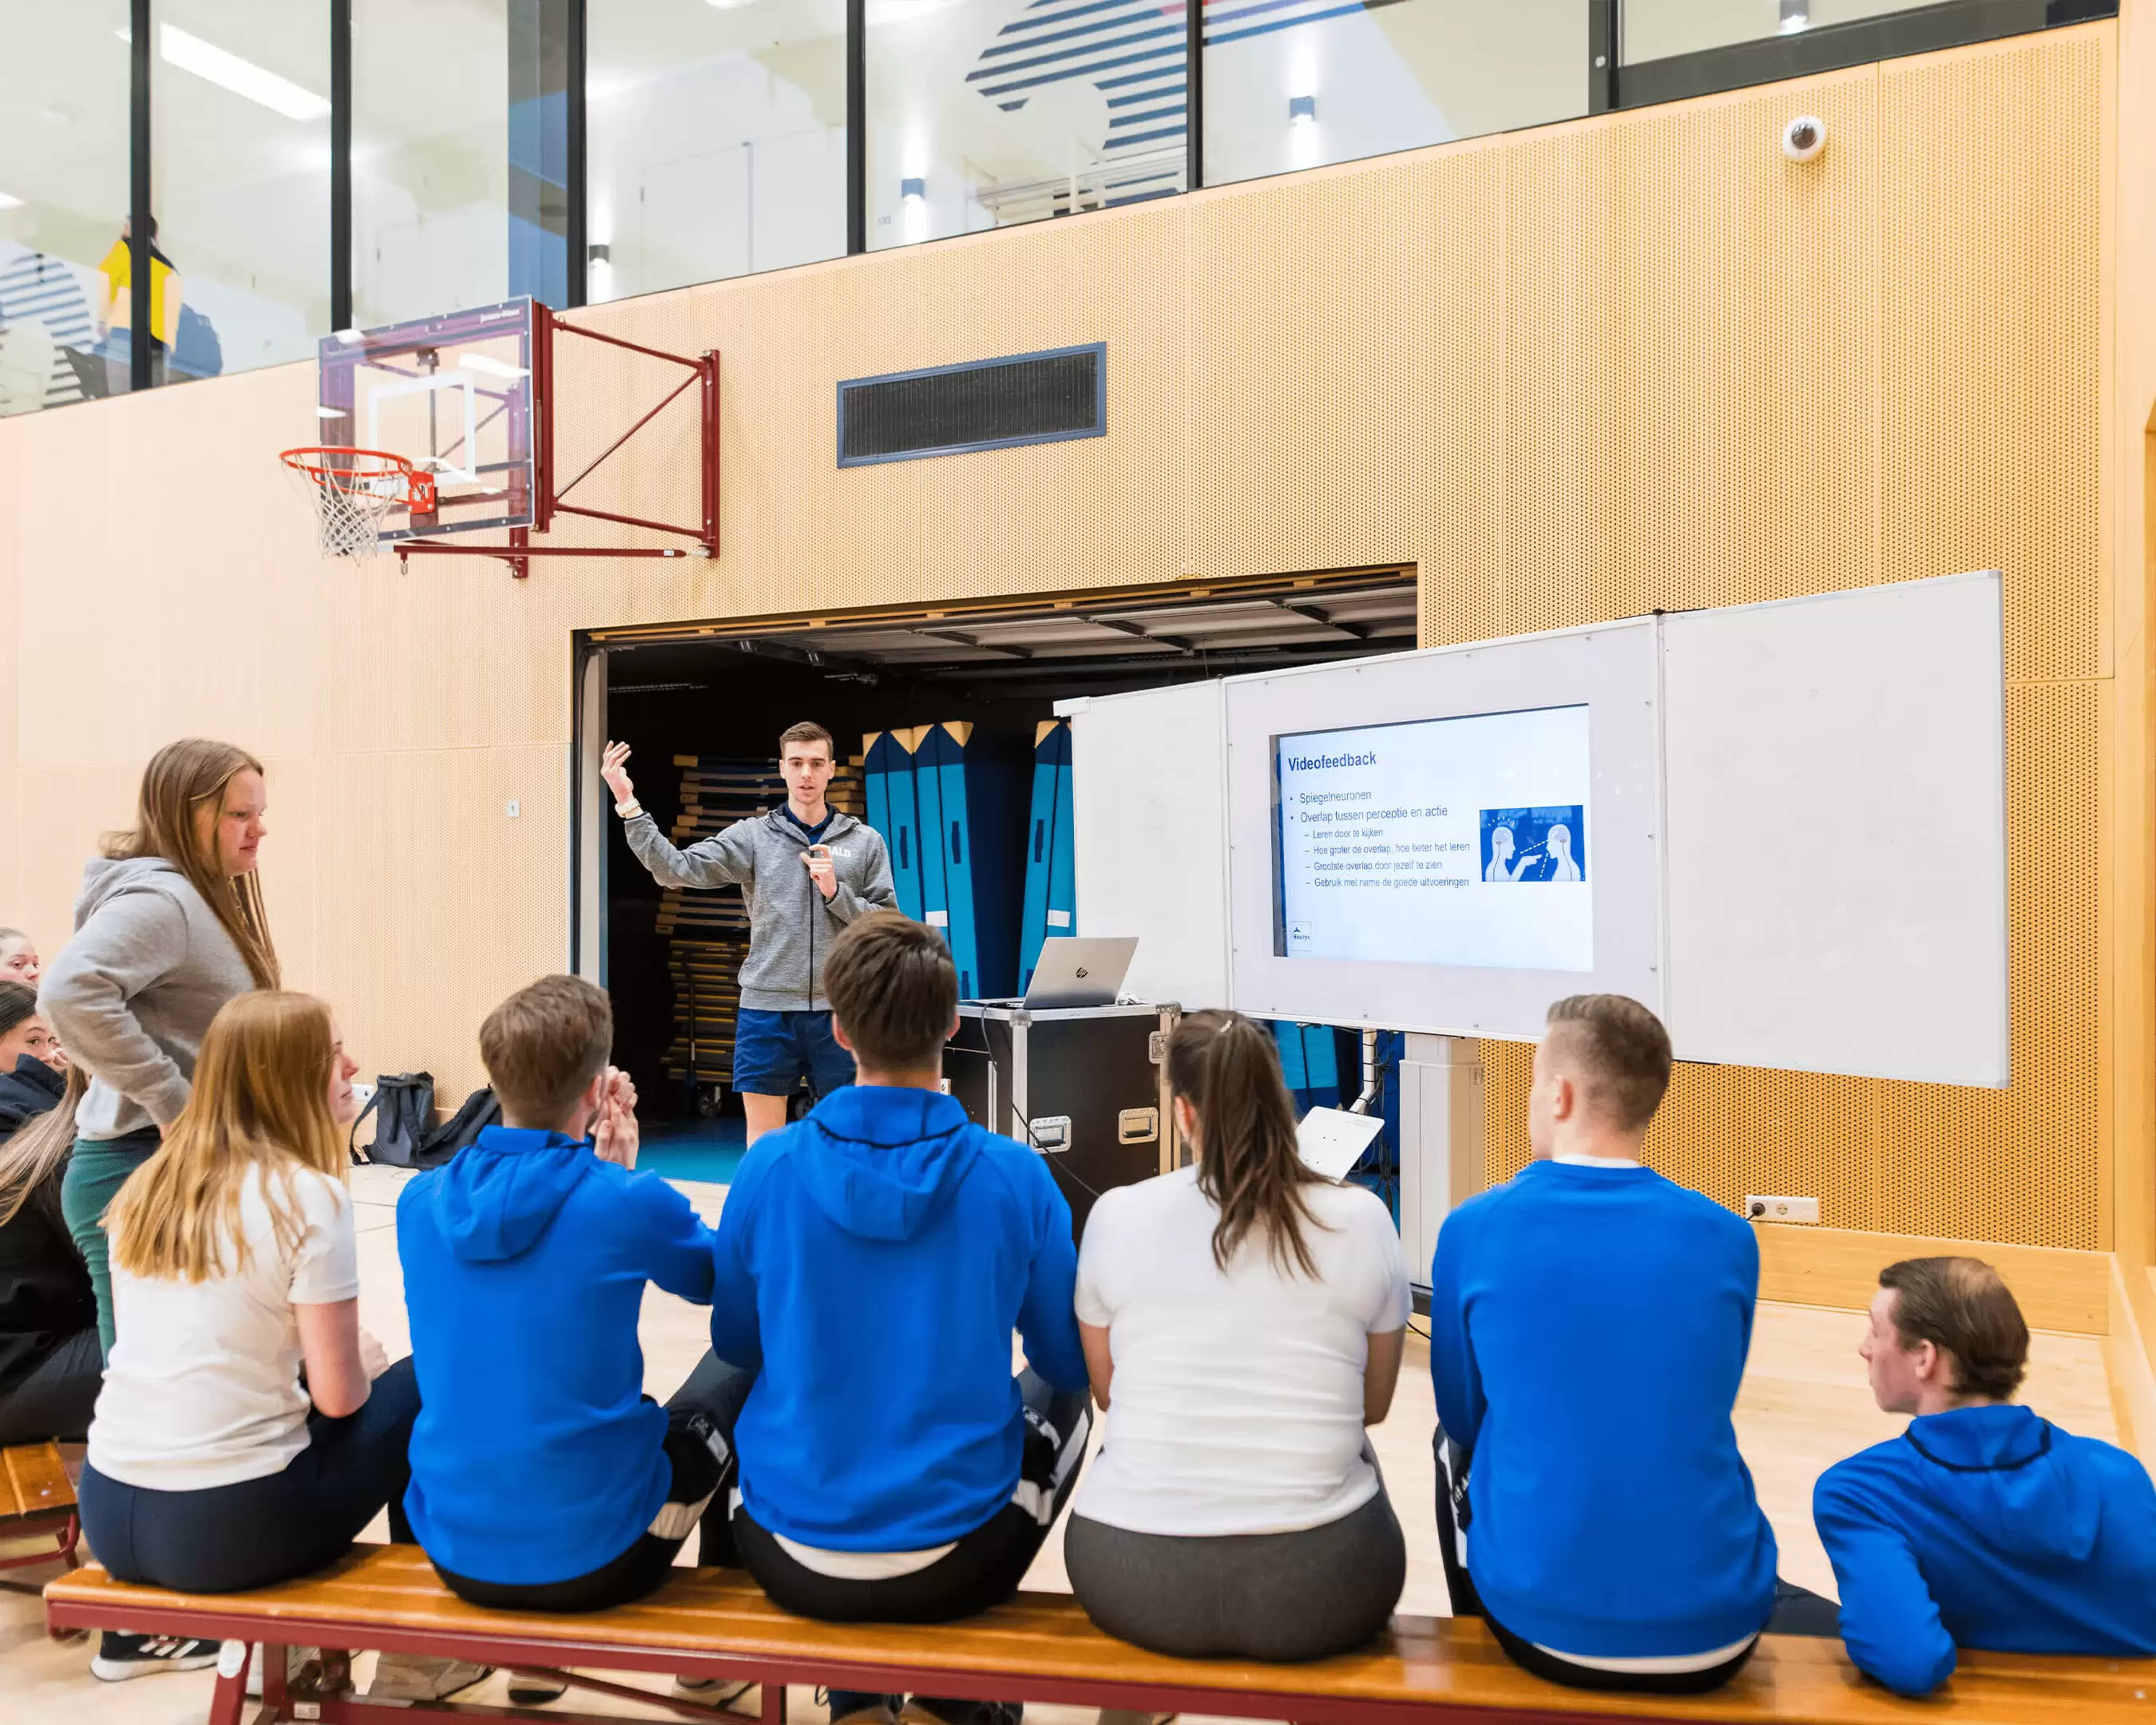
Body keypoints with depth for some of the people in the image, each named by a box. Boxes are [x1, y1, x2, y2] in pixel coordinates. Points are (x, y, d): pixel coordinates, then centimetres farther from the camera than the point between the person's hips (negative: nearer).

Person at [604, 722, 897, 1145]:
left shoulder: (866, 841, 5)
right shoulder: (752, 836, 3)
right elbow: (675, 869, -8)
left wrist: (835, 892, -12)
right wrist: (627, 805, -16)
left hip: (839, 1012, 0)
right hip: (766, 1008, 0)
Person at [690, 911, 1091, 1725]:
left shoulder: (768, 1168, -11)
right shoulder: (1014, 1176, -14)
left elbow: (737, 1343, 4)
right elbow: (1069, 1362, -1)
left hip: (792, 1556, 1)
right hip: (953, 1559, 0)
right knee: (1062, 1402, 29)